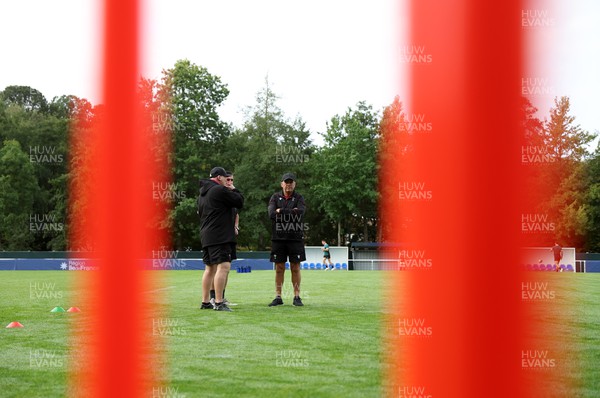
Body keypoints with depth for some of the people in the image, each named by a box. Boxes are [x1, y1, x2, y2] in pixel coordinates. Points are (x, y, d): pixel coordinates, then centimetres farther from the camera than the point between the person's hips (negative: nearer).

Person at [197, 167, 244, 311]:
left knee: (210, 268, 14)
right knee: (223, 266, -13)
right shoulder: (220, 190, -10)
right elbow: (240, 202, -6)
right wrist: (234, 190, 11)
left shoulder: (202, 193, 19)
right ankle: (219, 303, -20)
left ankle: (205, 302, 16)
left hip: (206, 237, 10)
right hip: (220, 236, -10)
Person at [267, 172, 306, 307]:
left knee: (295, 268, 1)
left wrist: (281, 211, -10)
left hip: (295, 238, -1)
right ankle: (278, 297, 6)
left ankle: (297, 297, 5)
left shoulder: (299, 198, 6)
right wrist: (291, 212, -9)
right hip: (278, 238, 1)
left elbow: (300, 212, -14)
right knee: (279, 268, 2)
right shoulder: (275, 197, 8)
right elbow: (271, 214, -9)